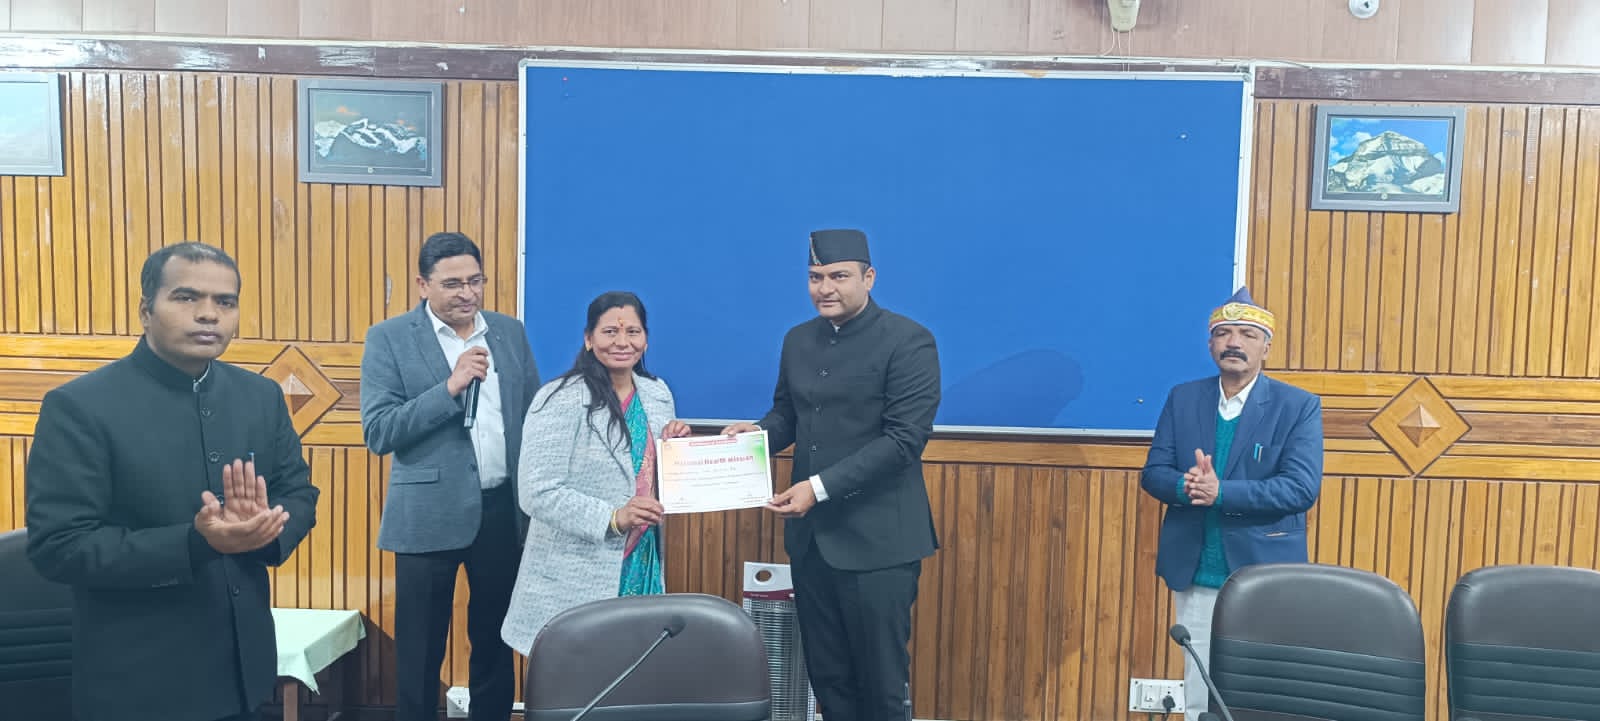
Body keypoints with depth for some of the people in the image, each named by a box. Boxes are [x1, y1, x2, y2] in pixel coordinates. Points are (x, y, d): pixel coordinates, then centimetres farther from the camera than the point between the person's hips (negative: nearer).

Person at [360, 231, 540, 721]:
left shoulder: (510, 332, 6)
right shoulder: (390, 339, -5)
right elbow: (378, 432, -12)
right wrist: (450, 387, -21)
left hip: (505, 510, 3)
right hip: (430, 515, -3)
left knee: (496, 641, 15)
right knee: (420, 652, 9)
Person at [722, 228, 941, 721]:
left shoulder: (908, 341, -10)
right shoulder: (798, 340, 10)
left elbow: (905, 438, -18)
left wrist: (820, 487, -23)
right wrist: (756, 432, -5)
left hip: (877, 540, -6)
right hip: (810, 535, 6)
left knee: (881, 681, 6)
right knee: (826, 676, 15)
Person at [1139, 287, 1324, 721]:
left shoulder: (1299, 407, -3)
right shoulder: (1182, 399, 6)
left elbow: (1302, 487, -14)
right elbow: (1153, 473, 2)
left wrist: (1221, 492, -23)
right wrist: (1186, 486, -21)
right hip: (1194, 575, 3)